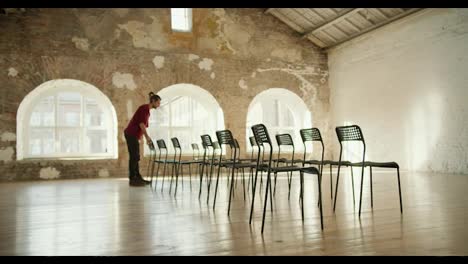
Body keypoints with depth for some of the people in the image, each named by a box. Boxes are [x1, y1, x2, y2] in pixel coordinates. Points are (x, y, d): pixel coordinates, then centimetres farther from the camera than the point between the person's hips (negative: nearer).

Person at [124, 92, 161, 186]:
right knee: (134, 157, -8)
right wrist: (147, 137, -21)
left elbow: (144, 125, 22)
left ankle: (138, 177, 15)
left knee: (136, 157, 10)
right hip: (131, 134, -10)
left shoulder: (147, 110, 18)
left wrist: (147, 138, 19)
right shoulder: (144, 108, -12)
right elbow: (141, 123, -21)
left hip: (134, 135, 10)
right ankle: (132, 180, -4)